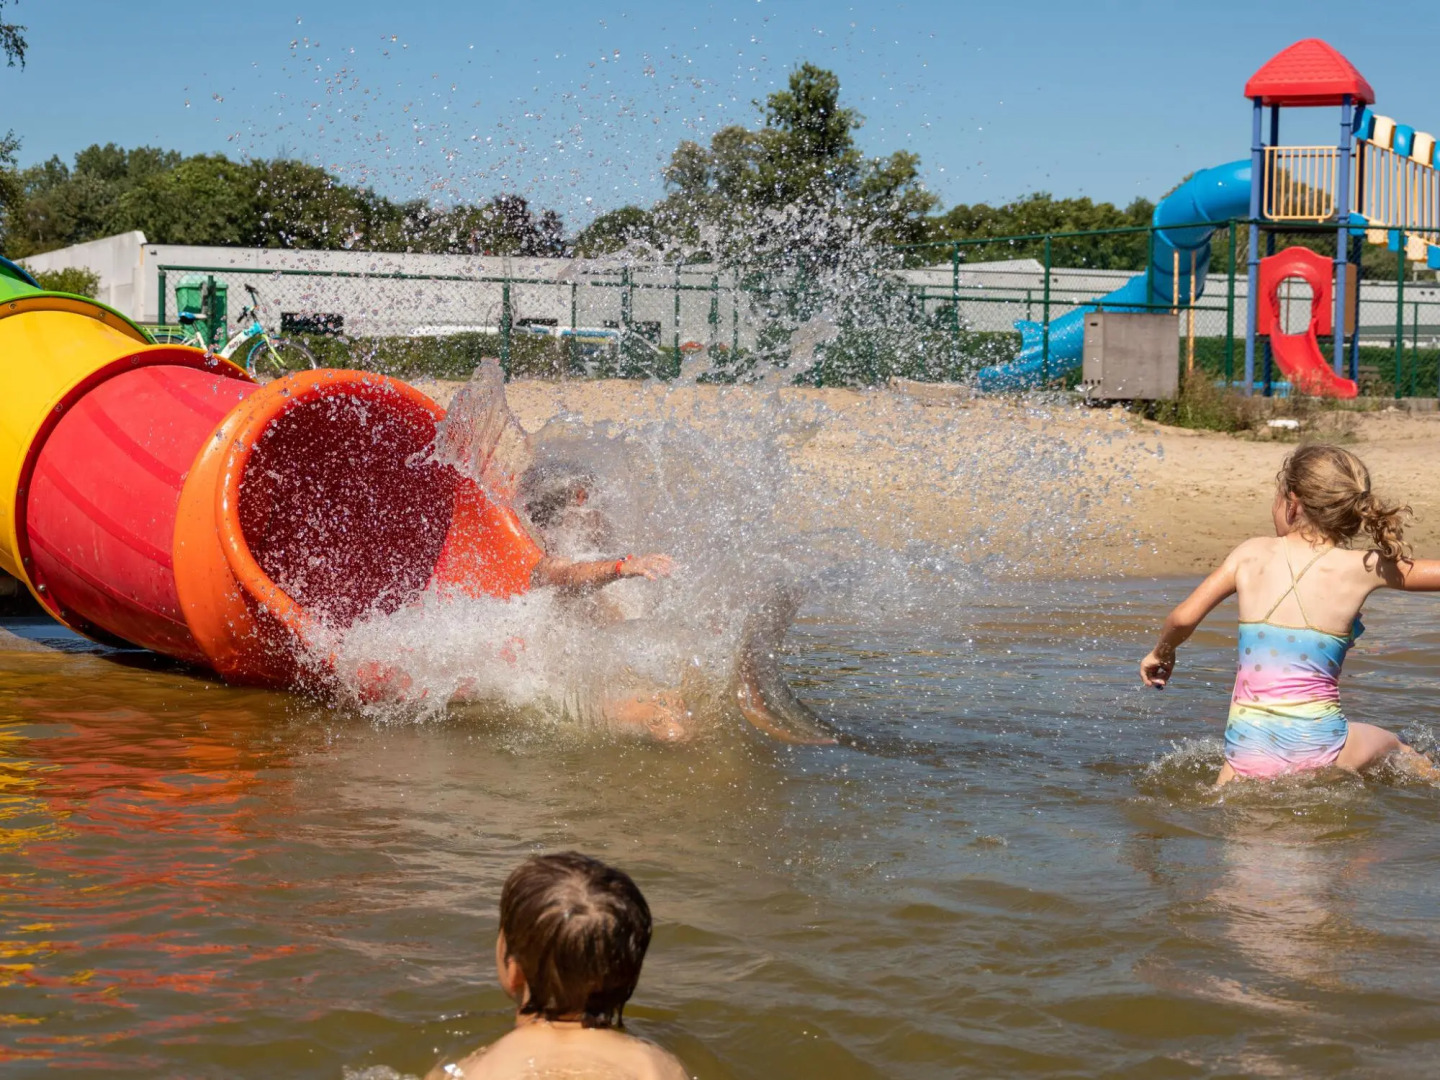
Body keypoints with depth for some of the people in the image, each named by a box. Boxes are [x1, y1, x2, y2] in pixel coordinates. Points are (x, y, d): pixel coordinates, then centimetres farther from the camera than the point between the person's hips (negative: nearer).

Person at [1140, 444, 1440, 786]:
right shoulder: (1363, 568, -3)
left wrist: (1162, 652, 18)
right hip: (1319, 747, 1)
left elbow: (1183, 618, -2)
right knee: (1391, 746, 30)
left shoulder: (1253, 553, 1)